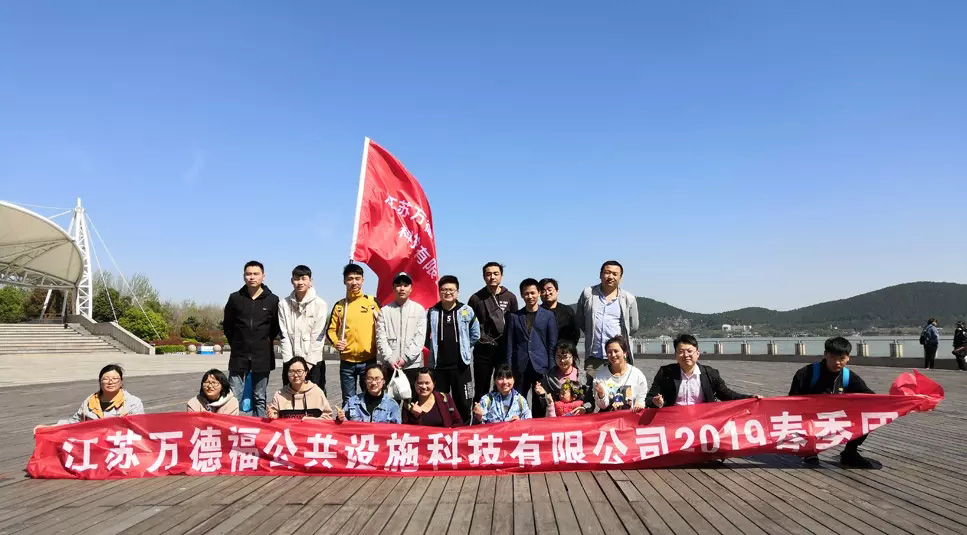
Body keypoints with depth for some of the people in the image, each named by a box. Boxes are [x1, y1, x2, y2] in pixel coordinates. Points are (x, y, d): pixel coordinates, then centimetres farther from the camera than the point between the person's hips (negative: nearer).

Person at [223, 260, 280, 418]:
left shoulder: (272, 300, -1)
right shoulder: (235, 298, 2)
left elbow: (276, 327, 8)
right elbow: (227, 325, 11)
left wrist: (265, 342, 4)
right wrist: (237, 344, 8)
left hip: (262, 357, 0)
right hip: (239, 356, 0)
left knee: (260, 399, 9)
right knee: (233, 397, -1)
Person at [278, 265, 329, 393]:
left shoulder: (320, 304, -4)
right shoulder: (284, 304, 4)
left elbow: (318, 337, -7)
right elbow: (284, 335, 1)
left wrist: (309, 362, -11)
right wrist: (289, 361, -6)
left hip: (313, 362, -2)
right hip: (291, 362, 3)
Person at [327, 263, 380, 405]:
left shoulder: (372, 302, 1)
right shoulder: (339, 305, 6)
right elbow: (331, 330, 9)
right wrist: (336, 342, -11)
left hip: (369, 360, -2)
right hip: (347, 361, 2)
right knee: (348, 401, 10)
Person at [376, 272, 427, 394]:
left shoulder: (419, 309, 4)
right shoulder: (385, 311, 5)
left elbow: (420, 338, -3)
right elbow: (381, 338, 0)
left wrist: (405, 357, -11)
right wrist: (390, 359, -11)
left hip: (413, 365, 0)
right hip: (390, 366, 1)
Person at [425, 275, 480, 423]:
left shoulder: (467, 311, 0)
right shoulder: (431, 313, 1)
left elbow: (475, 334, 10)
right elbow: (426, 337, 11)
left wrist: (463, 348, 8)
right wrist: (436, 349, 7)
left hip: (461, 365, -1)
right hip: (438, 366, 1)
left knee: (463, 403, 5)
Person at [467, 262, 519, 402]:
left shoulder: (510, 297, 3)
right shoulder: (476, 298, 1)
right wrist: (477, 337, -2)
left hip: (505, 350, 1)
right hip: (483, 350, -1)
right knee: (481, 390, 5)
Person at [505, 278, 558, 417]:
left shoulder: (548, 315, 6)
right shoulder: (514, 316, 8)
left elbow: (552, 344, 4)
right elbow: (510, 344, 7)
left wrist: (551, 369, -2)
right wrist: (508, 369, 1)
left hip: (541, 366, -1)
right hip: (519, 367, 1)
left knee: (540, 405, 1)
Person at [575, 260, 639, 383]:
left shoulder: (628, 299, 5)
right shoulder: (587, 294, 6)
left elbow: (633, 327, 14)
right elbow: (579, 319, 16)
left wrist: (620, 337, 10)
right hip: (593, 357, 1)